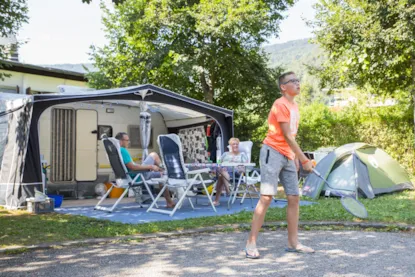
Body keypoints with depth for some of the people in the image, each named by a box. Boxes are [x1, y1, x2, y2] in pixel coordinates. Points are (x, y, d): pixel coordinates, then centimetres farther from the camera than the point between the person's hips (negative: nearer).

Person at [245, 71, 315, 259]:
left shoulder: (294, 106, 17)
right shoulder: (280, 104, -11)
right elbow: (287, 136, -15)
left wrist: (296, 158, 12)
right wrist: (305, 159, -14)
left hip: (288, 156, 9)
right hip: (273, 152, -9)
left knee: (294, 198, 6)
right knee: (267, 196, -13)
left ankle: (293, 243, 15)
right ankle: (251, 244, -7)